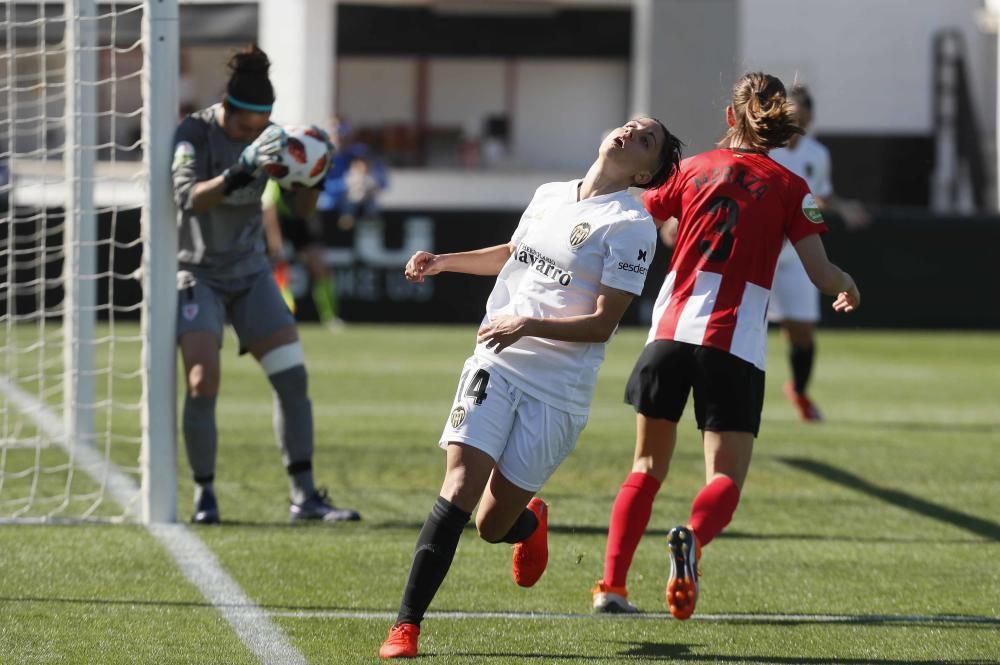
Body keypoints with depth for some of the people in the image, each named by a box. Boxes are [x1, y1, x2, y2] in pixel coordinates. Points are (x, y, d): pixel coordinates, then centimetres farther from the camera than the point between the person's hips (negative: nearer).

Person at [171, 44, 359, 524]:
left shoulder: (267, 138, -3)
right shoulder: (194, 135, -16)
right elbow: (188, 197, -32)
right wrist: (238, 173, -48)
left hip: (250, 271, 5)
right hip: (197, 274, -4)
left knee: (293, 377, -5)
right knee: (203, 381, -18)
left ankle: (304, 497, 0)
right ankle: (204, 496, -4)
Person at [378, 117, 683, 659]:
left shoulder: (631, 225, -7)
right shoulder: (549, 196, 11)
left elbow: (601, 324, -12)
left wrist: (528, 324, -24)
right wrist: (443, 262, 20)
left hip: (558, 390, -4)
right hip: (496, 366, 4)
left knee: (492, 526, 0)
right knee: (459, 490, -16)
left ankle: (531, 520, 37)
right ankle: (406, 625, -12)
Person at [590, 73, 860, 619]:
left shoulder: (692, 170, 8)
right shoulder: (789, 188, 3)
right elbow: (821, 274, -2)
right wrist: (848, 286, 21)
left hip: (670, 331, 2)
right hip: (736, 344, -2)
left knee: (648, 467, 15)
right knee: (726, 477, 0)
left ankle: (611, 585, 6)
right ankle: (692, 538, -33)